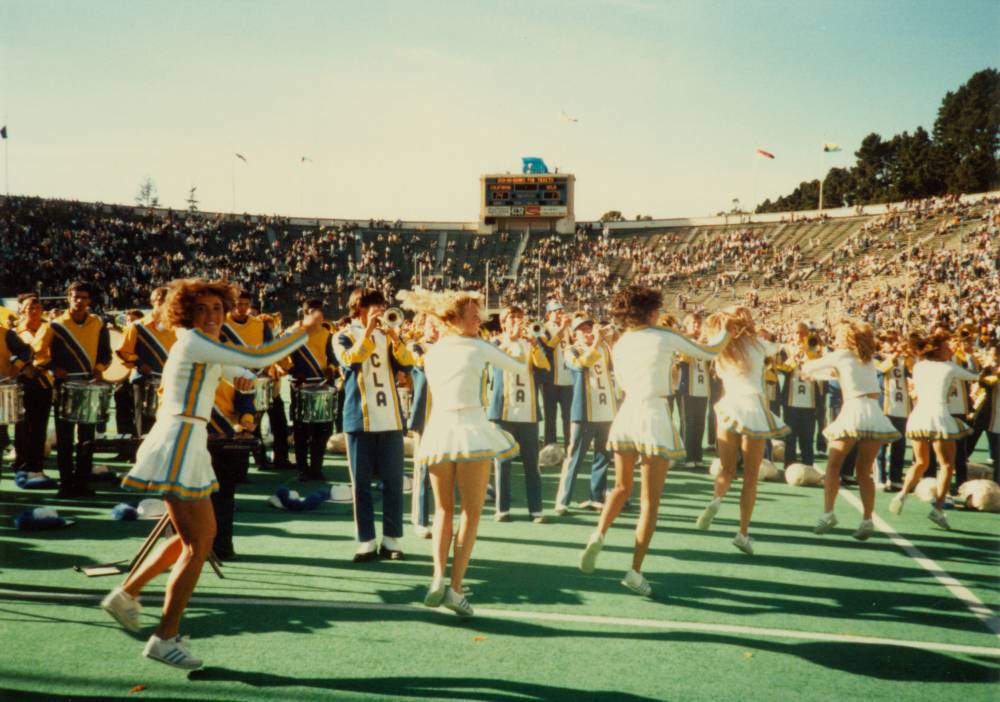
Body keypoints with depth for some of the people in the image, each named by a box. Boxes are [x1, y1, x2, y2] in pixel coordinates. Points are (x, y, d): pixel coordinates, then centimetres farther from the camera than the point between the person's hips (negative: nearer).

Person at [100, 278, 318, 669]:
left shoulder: (206, 346, 16)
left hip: (186, 446, 10)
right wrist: (305, 329, -13)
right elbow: (259, 358, -21)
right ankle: (165, 639, 2)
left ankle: (126, 594, 28)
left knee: (203, 535, 19)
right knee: (197, 544, -6)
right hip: (178, 446, -10)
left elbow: (243, 373, 25)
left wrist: (242, 378, 1)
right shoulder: (193, 342, -14)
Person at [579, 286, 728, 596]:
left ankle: (599, 535, 0)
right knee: (650, 500, 2)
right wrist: (726, 331, 25)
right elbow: (710, 352, 7)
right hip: (654, 418, -4)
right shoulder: (665, 338, -5)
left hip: (626, 415, 5)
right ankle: (635, 571, 0)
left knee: (622, 487, 23)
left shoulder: (619, 346, 8)